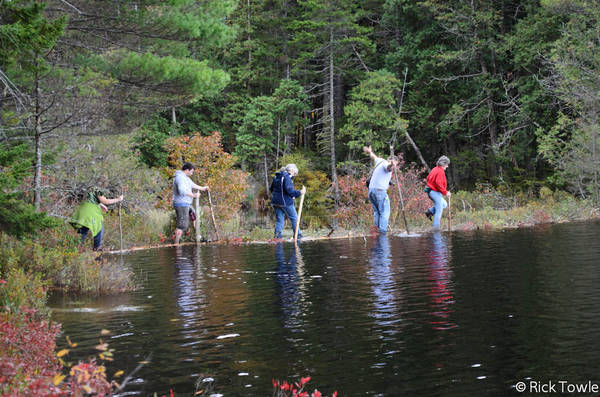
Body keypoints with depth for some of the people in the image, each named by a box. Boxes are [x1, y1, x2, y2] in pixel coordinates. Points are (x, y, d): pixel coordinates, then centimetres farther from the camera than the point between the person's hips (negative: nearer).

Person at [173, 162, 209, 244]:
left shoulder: (185, 177, 16)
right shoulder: (180, 177, -18)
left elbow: (192, 184, 33)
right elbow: (182, 191, -32)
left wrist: (202, 188, 43)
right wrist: (193, 195, -25)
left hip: (185, 204, 11)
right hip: (181, 204, -11)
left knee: (186, 224, 16)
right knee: (182, 225, -8)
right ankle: (176, 243, -5)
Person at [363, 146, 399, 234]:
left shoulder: (380, 161, 18)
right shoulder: (386, 163, -8)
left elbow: (374, 156, 41)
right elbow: (388, 166, -34)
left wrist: (370, 151, 62)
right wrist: (391, 165, -58)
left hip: (371, 190, 9)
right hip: (380, 190, -9)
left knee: (376, 212, 13)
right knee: (384, 213, -7)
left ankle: (377, 228, 6)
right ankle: (382, 231, -13)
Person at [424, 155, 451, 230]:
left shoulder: (435, 169, 12)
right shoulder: (440, 171, -18)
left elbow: (428, 178, 19)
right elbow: (438, 183, -26)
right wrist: (445, 192, -20)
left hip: (430, 190, 10)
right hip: (435, 192, -10)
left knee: (444, 204, 21)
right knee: (439, 209, -4)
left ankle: (430, 211, 8)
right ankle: (436, 226, -4)